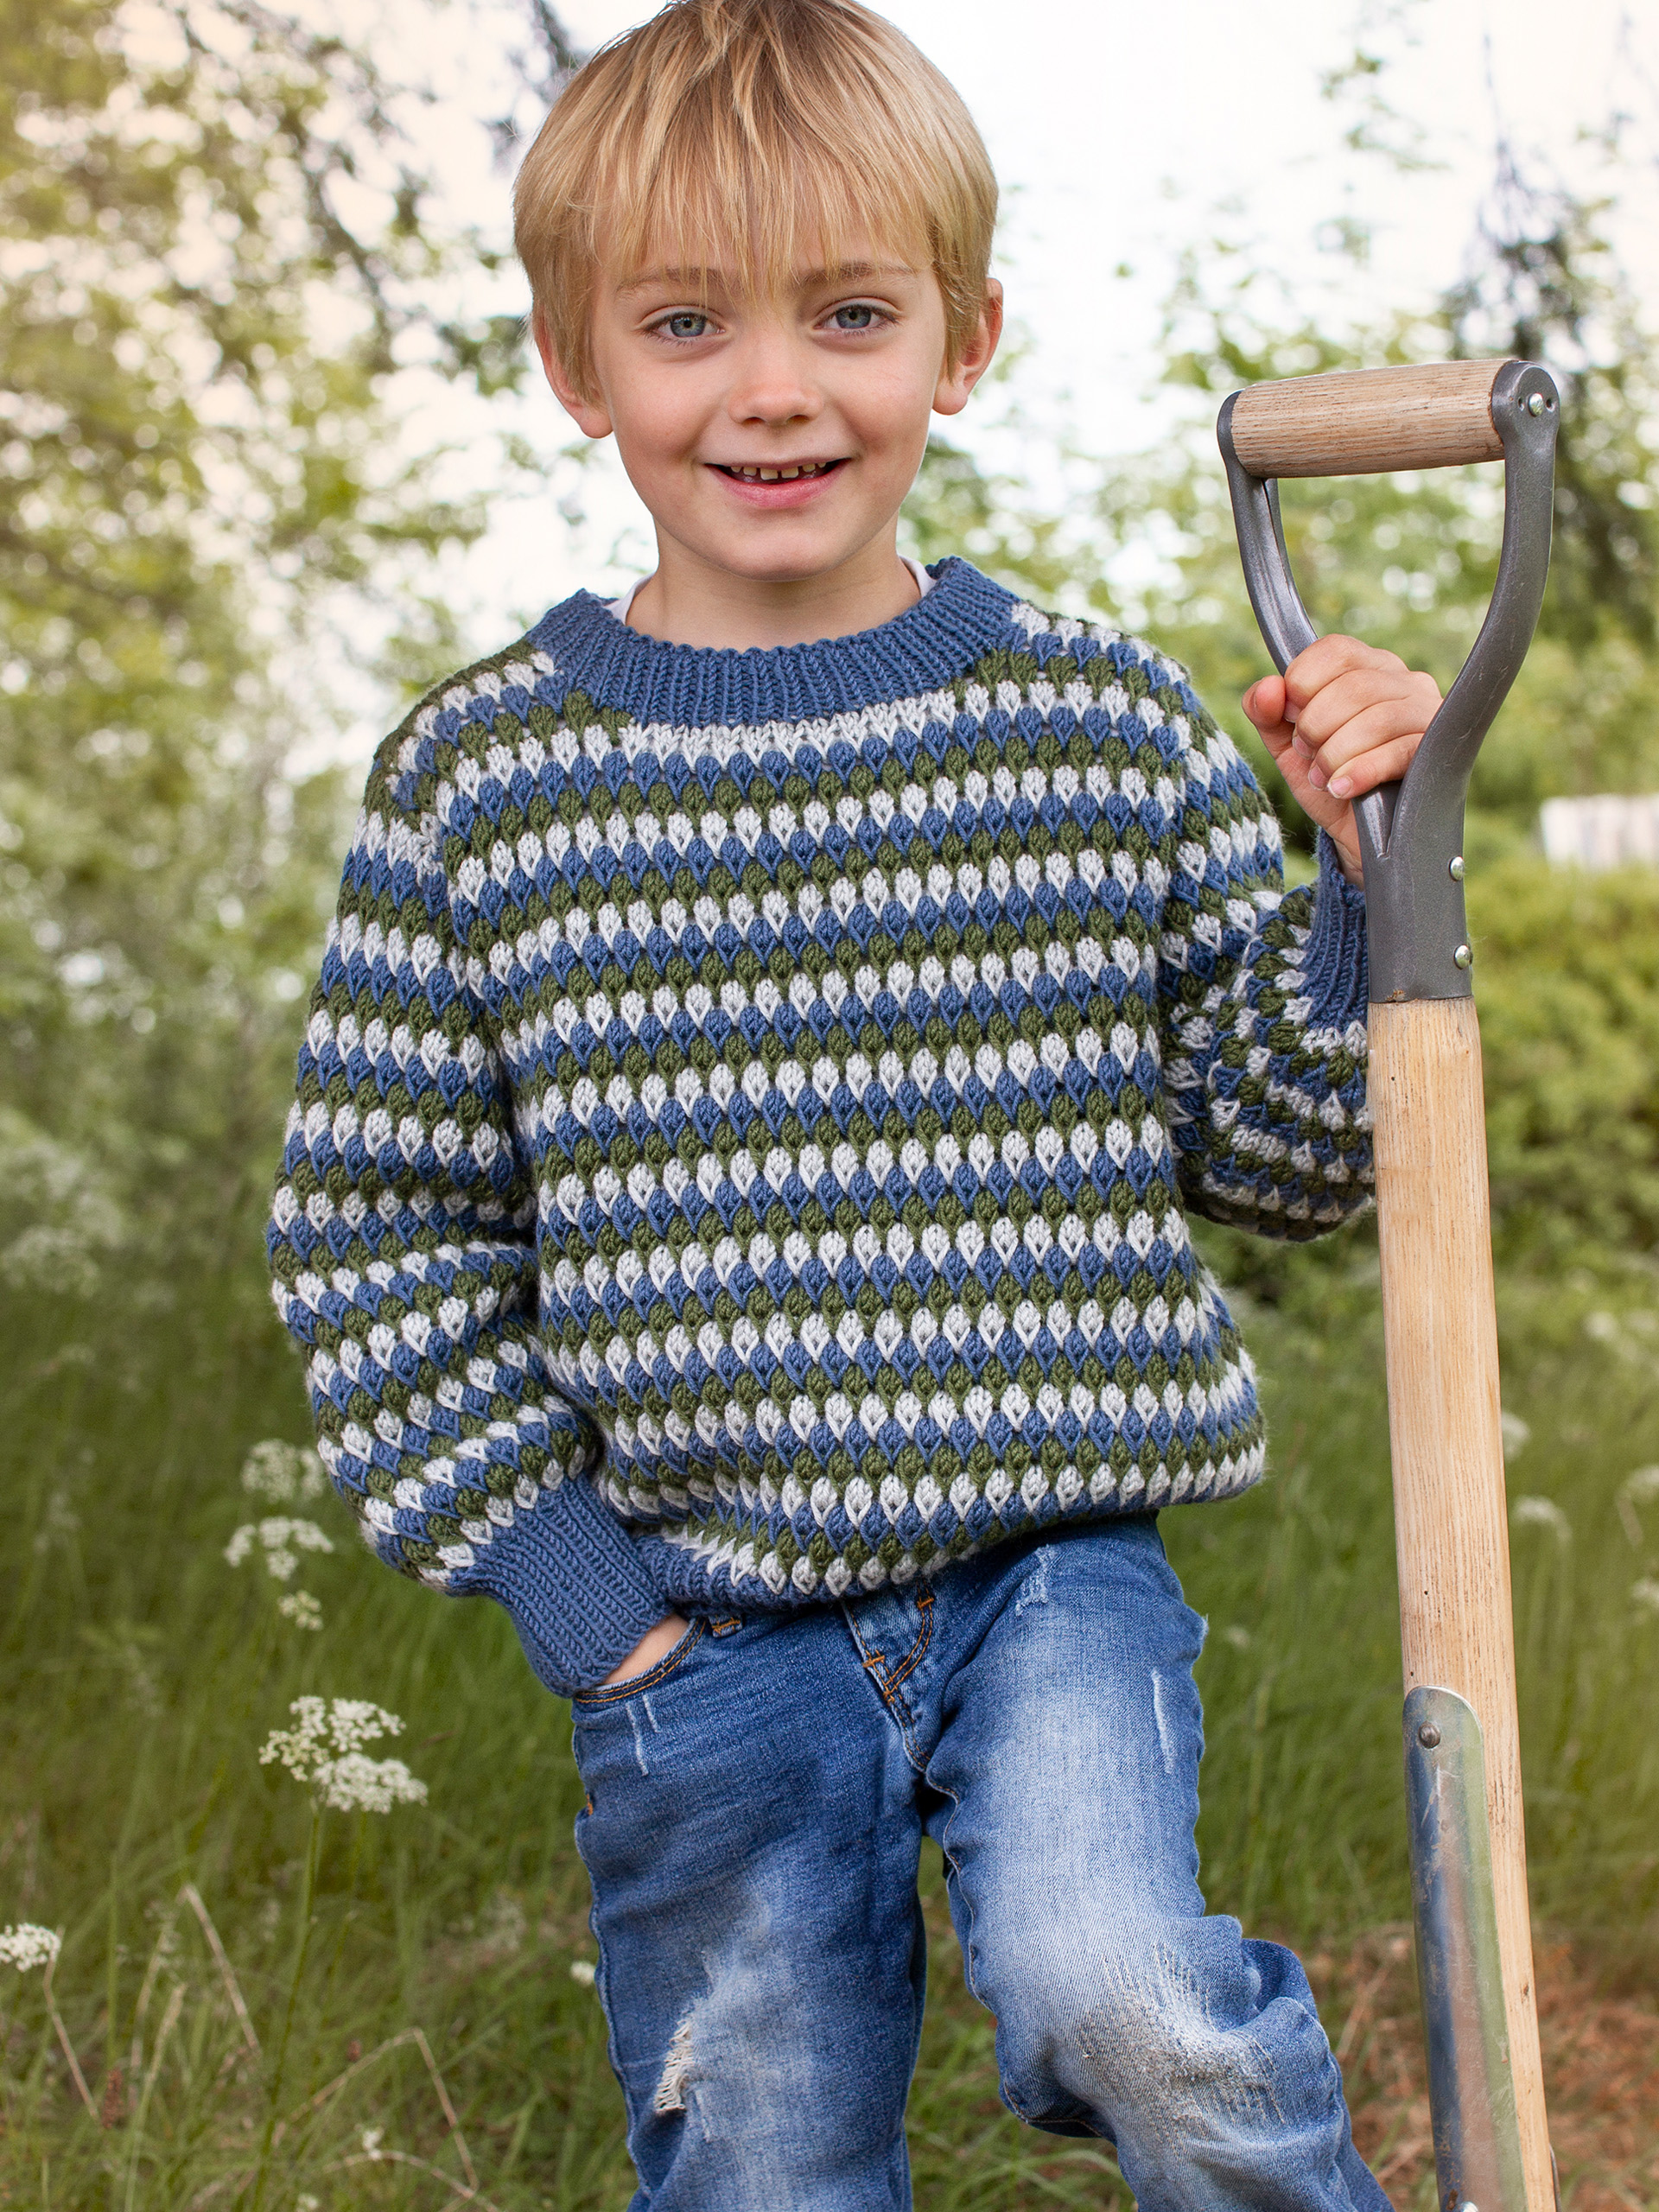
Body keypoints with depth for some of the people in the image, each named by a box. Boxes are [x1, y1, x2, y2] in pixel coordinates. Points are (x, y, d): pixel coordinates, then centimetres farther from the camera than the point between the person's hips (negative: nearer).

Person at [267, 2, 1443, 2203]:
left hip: (1055, 1564, -1)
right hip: (704, 1631, 1)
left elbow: (1276, 1149, 6)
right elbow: (370, 1234, 1)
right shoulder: (478, 781, -3)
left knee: (1117, 1997, -27)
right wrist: (572, 1587, -4)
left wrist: (1362, 865, -10)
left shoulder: (1108, 727, 0)